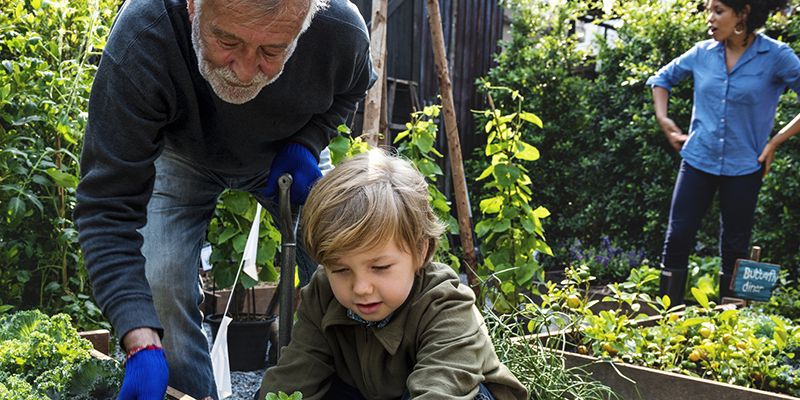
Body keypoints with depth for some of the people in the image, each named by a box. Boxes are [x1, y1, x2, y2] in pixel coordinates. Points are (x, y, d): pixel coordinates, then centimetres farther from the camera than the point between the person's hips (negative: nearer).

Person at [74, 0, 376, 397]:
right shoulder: (139, 38, -42)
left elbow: (350, 89, -4)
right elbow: (108, 207, -40)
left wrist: (306, 143, -23)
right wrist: (142, 345, -49)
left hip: (284, 158, 2)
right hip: (183, 154, -1)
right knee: (160, 284, -18)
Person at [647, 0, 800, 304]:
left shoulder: (776, 56, -10)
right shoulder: (703, 53, 1)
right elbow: (662, 78, 18)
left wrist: (775, 142, -9)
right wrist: (663, 120, 6)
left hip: (743, 168, -2)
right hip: (698, 161, 3)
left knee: (734, 249, 7)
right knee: (677, 238, -1)